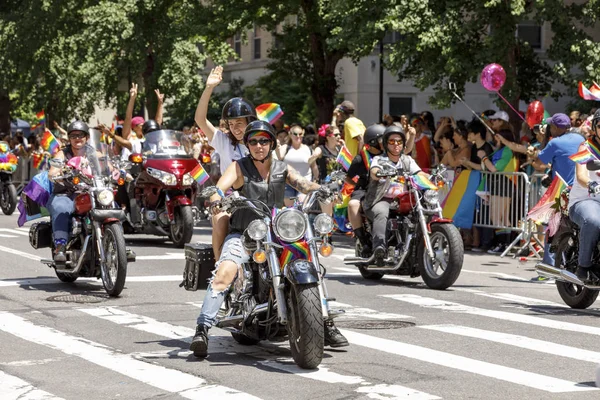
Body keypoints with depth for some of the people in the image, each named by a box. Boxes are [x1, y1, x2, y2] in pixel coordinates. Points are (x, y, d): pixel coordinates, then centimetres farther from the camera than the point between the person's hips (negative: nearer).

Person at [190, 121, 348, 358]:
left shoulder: (282, 169, 10)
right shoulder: (239, 167, 1)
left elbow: (303, 184, -5)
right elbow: (220, 188, -14)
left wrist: (322, 189, -28)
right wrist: (216, 198, -38)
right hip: (243, 234, -4)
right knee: (224, 274, -28)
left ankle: (326, 324, 7)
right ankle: (202, 330, -30)